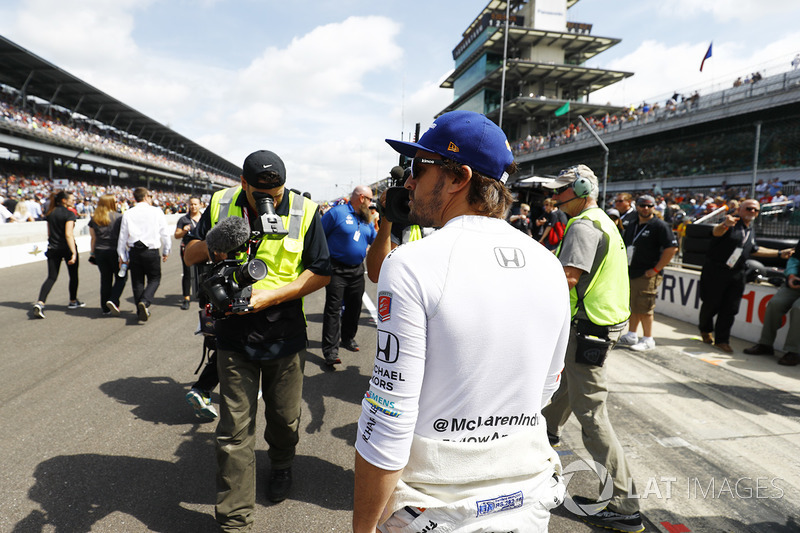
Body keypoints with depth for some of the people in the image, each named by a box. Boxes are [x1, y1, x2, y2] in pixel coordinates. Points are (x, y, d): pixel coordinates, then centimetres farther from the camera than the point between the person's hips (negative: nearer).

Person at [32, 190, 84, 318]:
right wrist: (73, 252, -23)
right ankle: (73, 301, 28)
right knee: (73, 275, 15)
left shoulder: (50, 213, 8)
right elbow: (68, 234, -21)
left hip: (53, 249, 5)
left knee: (51, 277, 4)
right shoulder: (69, 214, -13)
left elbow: (49, 233, 15)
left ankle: (40, 303, -15)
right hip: (67, 248, -5)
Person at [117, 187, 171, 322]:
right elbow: (165, 234, 0)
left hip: (134, 251, 3)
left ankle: (140, 310, 19)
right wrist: (166, 251, 13)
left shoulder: (128, 214, 4)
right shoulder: (157, 212, -3)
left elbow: (123, 236, 6)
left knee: (137, 282, 13)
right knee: (154, 279, 9)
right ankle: (144, 302, -15)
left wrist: (122, 256, 13)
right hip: (151, 252, -3)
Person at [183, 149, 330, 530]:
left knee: (284, 417, 17)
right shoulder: (220, 205, 0)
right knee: (234, 430, 4)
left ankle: (281, 464, 51)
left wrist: (271, 296, -16)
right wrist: (210, 245, -16)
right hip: (235, 337, 1)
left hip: (285, 337, 0)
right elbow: (188, 255, 8)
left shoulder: (304, 212, -7)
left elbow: (321, 272, -6)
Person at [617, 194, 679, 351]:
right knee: (633, 306, 14)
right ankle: (631, 336, 24)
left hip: (647, 275, -7)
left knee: (643, 308, -5)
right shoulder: (632, 226, 15)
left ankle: (648, 340, 7)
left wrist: (656, 269, -16)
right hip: (630, 272, 7)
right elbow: (625, 246, 25)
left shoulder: (660, 226, -8)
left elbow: (672, 248, -15)